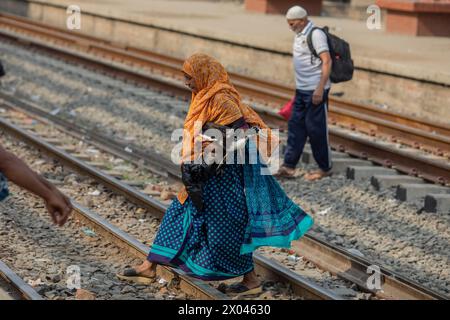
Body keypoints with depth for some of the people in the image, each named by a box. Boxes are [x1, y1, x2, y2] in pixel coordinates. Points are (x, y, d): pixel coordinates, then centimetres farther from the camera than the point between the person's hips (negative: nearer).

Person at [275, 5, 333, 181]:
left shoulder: (316, 34, -15)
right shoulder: (300, 35, 13)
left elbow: (327, 61, -20)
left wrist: (320, 89, -24)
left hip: (315, 90, -9)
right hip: (301, 89, 9)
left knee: (316, 129, -2)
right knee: (295, 126, 8)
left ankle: (325, 168, 10)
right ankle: (288, 166, 11)